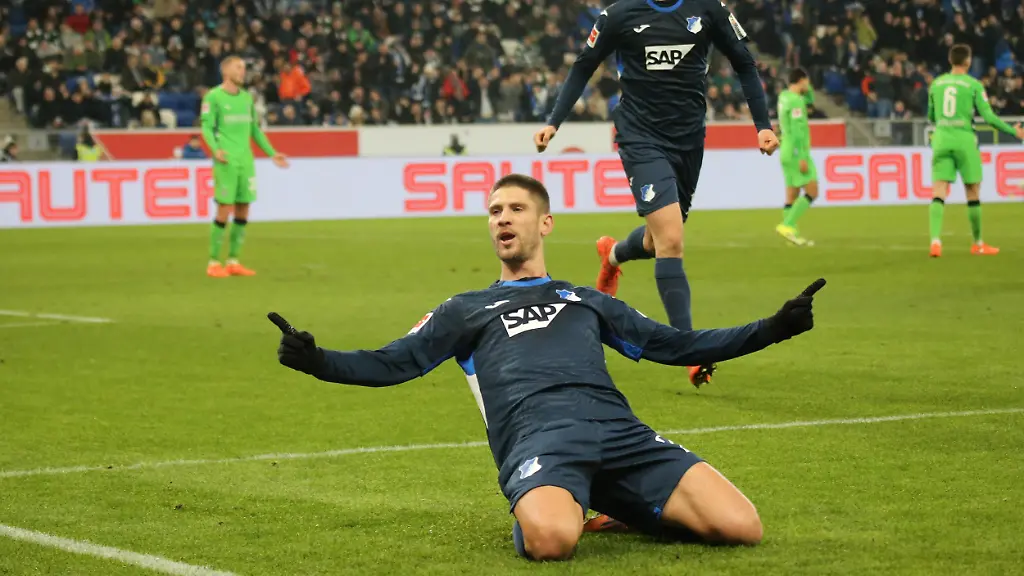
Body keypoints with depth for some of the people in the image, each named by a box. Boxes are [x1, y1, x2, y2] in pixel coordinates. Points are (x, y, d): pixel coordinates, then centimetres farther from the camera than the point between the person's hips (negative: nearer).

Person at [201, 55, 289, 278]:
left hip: (246, 162, 6)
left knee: (243, 212, 4)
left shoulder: (247, 97, 16)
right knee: (224, 211, -8)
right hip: (226, 162, -6)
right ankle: (213, 263, 1)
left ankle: (233, 261, 12)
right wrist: (215, 149, -24)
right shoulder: (213, 97, -2)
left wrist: (271, 153, 19)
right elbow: (207, 127, -7)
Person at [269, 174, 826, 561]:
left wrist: (770, 329, 28)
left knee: (740, 528, -20)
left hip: (619, 429, 3)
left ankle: (619, 508, 6)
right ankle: (533, 515, -4)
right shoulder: (466, 309, 30)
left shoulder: (586, 302, 35)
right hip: (536, 434, -3)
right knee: (551, 540, -42)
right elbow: (393, 363, 20)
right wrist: (317, 361, 2)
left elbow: (675, 345, 36)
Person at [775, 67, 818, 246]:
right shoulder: (796, 101, -15)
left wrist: (806, 86, 12)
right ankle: (787, 225, -15)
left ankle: (792, 234, 4)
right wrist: (802, 158, -23)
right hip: (797, 152, -9)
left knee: (792, 195, 7)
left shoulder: (784, 96, 12)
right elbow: (796, 131, -22)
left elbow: (810, 99, 29)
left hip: (786, 152, 9)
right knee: (812, 192, -8)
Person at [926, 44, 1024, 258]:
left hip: (941, 138, 3)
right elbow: (989, 117, -6)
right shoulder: (974, 85, -3)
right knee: (973, 192, 10)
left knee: (939, 193, -3)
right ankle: (978, 243, 21)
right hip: (964, 139, -3)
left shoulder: (936, 83, 9)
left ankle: (935, 240, -22)